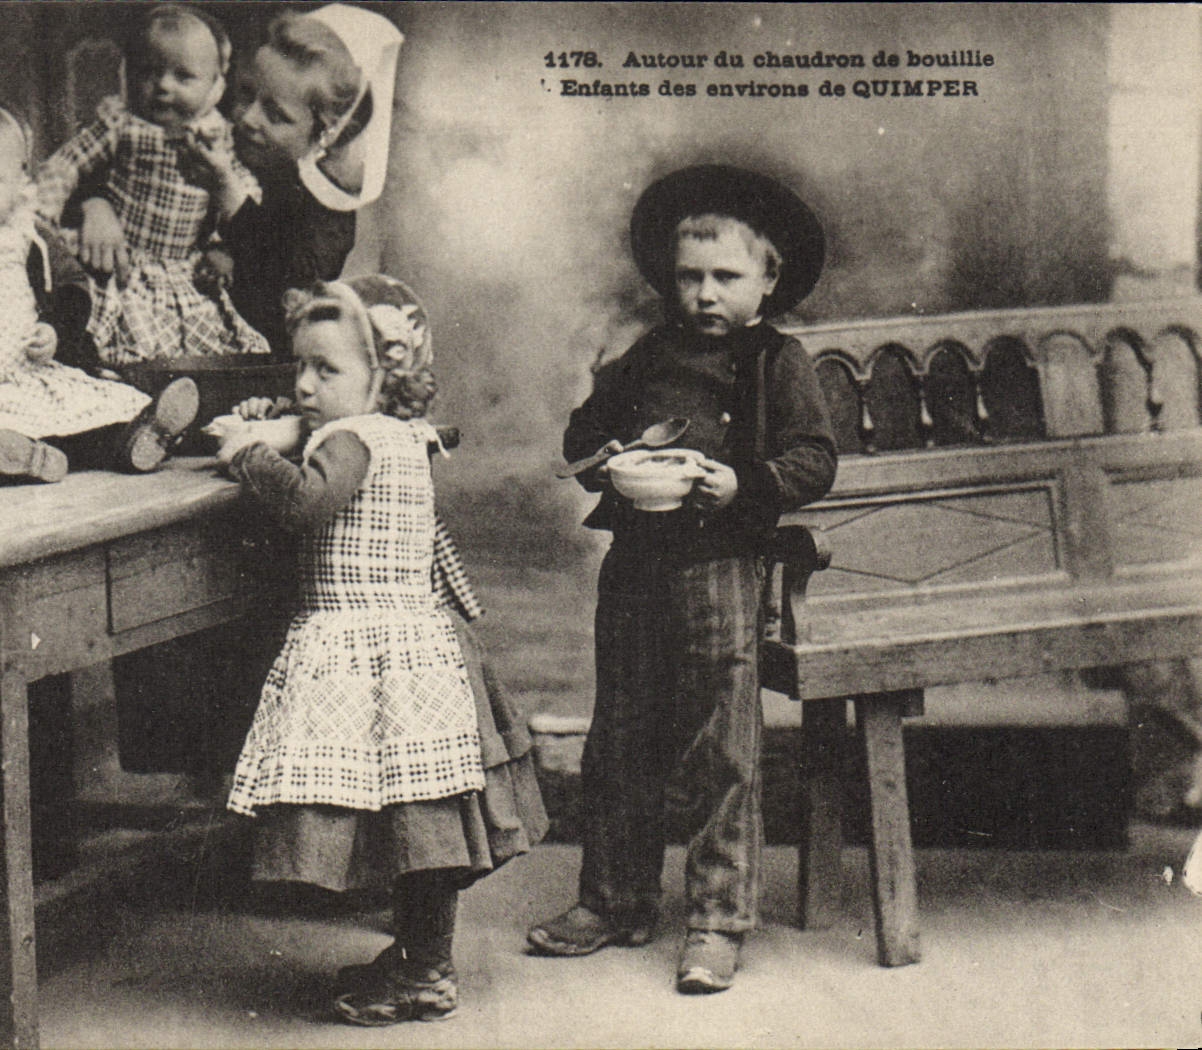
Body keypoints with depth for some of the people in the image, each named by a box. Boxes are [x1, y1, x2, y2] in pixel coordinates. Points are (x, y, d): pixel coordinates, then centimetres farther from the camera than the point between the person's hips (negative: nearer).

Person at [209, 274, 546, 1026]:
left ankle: (428, 975, 3)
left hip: (363, 645, -10)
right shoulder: (405, 438, 14)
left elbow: (307, 500, -30)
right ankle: (418, 957, 24)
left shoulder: (353, 440, -14)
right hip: (413, 635, 10)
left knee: (417, 820, -4)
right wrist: (269, 441, 11)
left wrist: (249, 455, -14)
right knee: (421, 819, 14)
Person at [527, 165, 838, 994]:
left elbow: (815, 461, -5)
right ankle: (617, 901, 26)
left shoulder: (780, 364, 2)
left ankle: (720, 919, 6)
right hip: (636, 560, 5)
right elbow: (581, 434, 20)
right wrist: (604, 460, -1)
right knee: (619, 744, 12)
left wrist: (743, 485, -18)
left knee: (722, 753, -3)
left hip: (722, 562, -5)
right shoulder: (645, 359, 15)